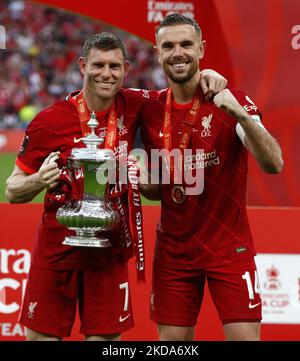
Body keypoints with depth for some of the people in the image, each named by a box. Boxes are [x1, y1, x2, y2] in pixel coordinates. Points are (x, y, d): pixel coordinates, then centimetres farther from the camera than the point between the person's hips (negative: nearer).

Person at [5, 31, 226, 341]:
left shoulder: (131, 106, -1)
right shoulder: (50, 121, -10)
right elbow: (13, 191, -3)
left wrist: (204, 76, -2)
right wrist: (38, 181, -25)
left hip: (110, 253, 2)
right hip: (56, 253, -2)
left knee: (105, 337, 2)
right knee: (41, 335, -1)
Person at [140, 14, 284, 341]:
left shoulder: (232, 102, -9)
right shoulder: (151, 112, 2)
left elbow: (273, 165, -21)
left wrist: (240, 114, -33)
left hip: (229, 247, -3)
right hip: (173, 249, 3)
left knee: (244, 336, -8)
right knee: (172, 340, 3)